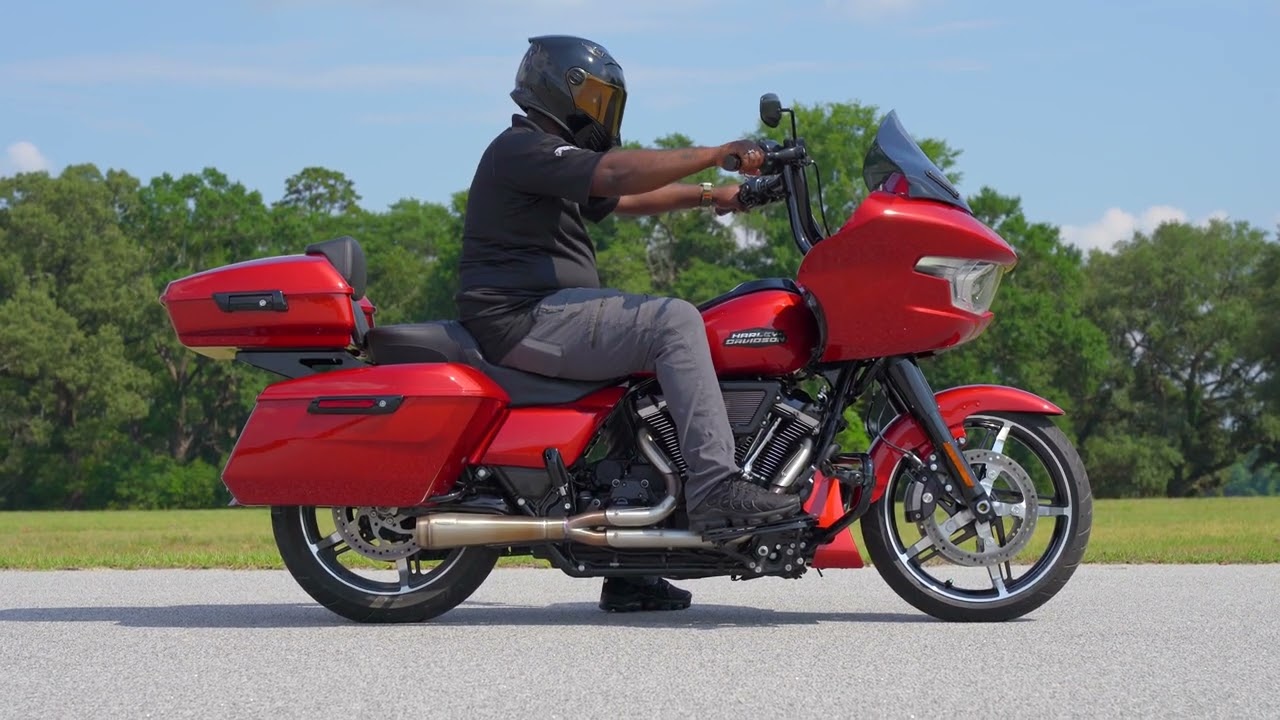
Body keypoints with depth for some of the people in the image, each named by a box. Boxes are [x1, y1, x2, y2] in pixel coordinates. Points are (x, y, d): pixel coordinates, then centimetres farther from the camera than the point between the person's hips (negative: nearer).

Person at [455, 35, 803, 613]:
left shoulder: (556, 160, 26)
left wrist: (709, 195, 14)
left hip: (545, 315, 11)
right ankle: (714, 486, -29)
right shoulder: (522, 148, -8)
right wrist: (720, 153, -19)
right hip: (523, 319, -11)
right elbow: (618, 175, -22)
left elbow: (629, 201, 26)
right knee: (674, 321, -21)